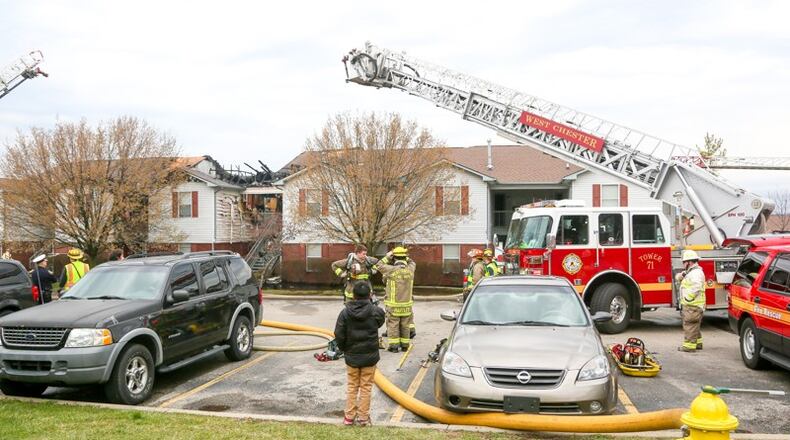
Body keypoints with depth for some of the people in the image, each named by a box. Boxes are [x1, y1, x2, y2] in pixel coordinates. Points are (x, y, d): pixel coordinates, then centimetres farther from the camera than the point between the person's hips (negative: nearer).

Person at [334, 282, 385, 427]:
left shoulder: (345, 313, -11)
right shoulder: (376, 311, -13)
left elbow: (339, 335, -10)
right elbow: (380, 321, 9)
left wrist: (344, 349, 8)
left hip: (351, 356, 1)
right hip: (370, 356, -1)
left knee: (352, 386, 16)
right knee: (366, 387, 10)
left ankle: (349, 416, 22)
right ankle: (363, 418, 16)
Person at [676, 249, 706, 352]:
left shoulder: (696, 272, -16)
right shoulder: (690, 272, 19)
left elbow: (696, 287, -29)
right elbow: (678, 278, 22)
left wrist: (687, 298, -24)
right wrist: (681, 275, 0)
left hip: (692, 305, -11)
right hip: (690, 305, 11)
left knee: (690, 325, -8)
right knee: (693, 326, 19)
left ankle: (689, 346, -6)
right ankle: (697, 343, 29)